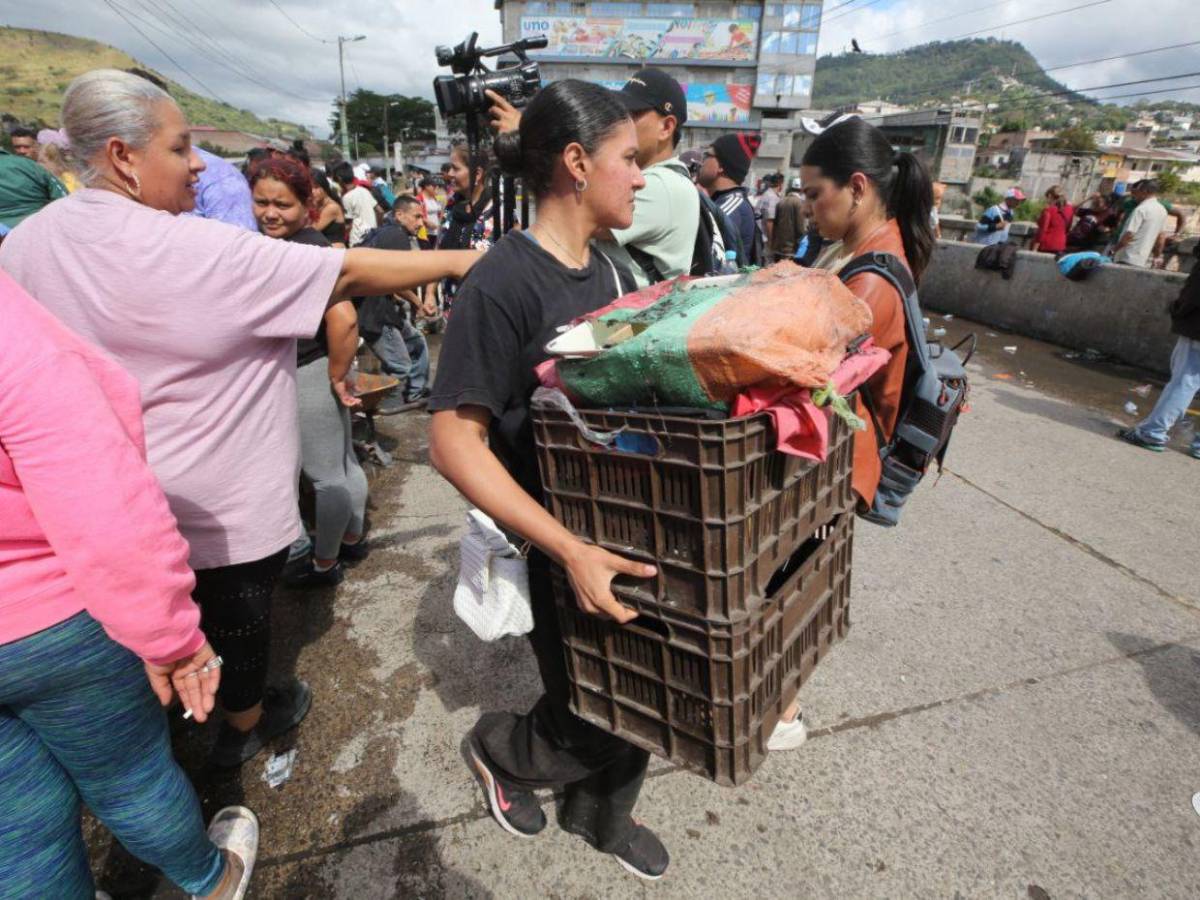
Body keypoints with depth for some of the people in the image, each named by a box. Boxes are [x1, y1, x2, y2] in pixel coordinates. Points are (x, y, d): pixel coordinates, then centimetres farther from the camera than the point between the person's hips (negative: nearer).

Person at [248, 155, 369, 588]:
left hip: (310, 376, -10)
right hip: (305, 374, 10)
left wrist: (335, 375, -19)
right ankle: (352, 540, 36)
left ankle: (325, 564, 20)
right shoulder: (279, 245, 11)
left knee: (325, 473, 4)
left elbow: (344, 320, -31)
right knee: (343, 463, 19)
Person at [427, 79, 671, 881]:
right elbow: (454, 440, -25)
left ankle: (600, 814, 50)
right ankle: (498, 748, 43)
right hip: (555, 549, -7)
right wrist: (572, 550, -30)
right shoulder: (504, 283, -22)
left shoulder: (607, 270, 4)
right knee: (594, 721, 9)